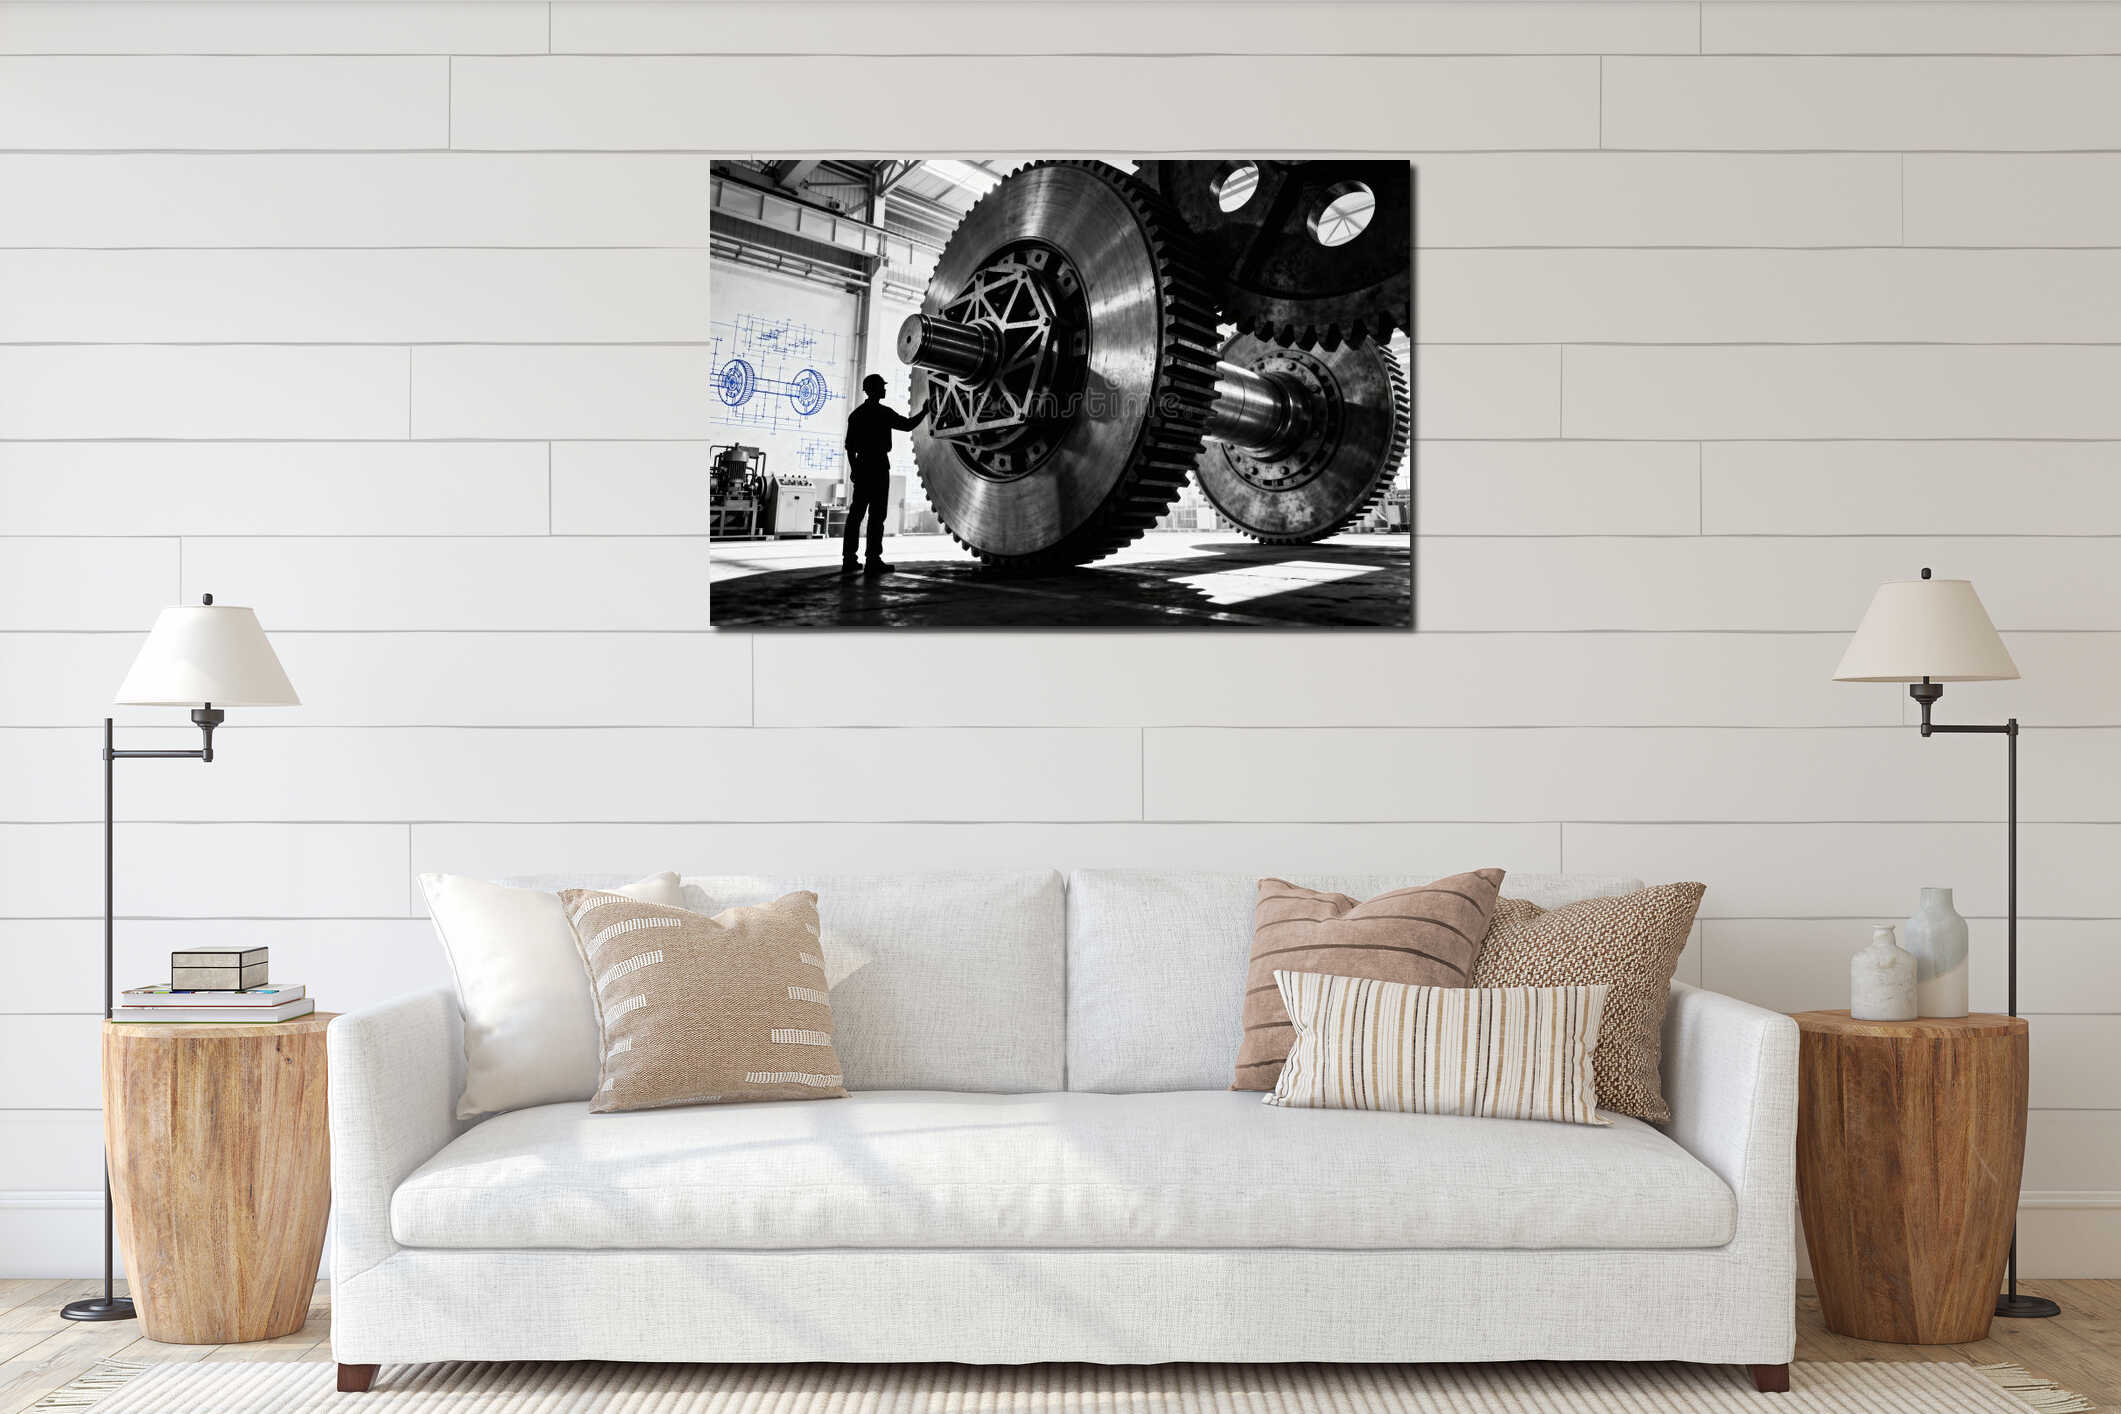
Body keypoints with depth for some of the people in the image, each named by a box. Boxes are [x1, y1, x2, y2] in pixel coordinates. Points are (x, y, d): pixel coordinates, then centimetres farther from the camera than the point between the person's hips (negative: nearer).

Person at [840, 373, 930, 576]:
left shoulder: (856, 414, 12)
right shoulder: (883, 413, -8)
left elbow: (850, 445, 13)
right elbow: (907, 425, -5)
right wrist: (924, 412, 9)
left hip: (862, 466, 7)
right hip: (878, 466, -7)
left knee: (856, 513, 6)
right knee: (876, 514, -6)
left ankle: (848, 559, 4)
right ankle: (873, 559, -9)